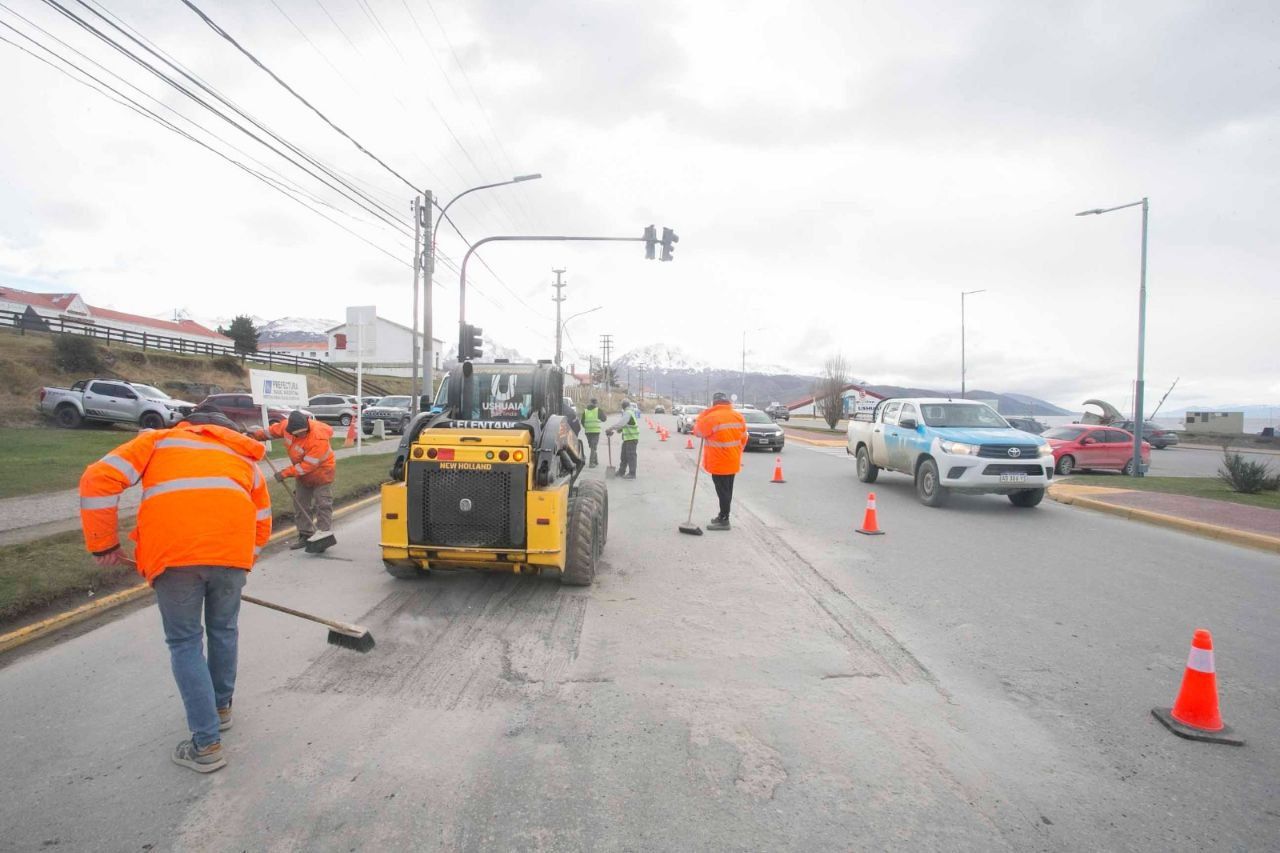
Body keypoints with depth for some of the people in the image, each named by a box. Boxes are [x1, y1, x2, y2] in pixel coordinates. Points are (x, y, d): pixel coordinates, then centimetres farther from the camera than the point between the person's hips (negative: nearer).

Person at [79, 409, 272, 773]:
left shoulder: (160, 439, 24)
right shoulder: (246, 459, 30)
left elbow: (98, 480, 9)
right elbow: (261, 525, 26)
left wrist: (103, 545, 15)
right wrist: (239, 565, 34)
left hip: (173, 552, -2)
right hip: (232, 551, 2)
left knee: (185, 642, 12)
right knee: (223, 631, 25)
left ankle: (207, 744, 14)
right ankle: (221, 707, 43)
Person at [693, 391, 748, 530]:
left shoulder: (712, 417, -17)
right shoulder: (739, 416, 5)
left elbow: (698, 431, -3)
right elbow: (743, 439, 11)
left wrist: (704, 413, 5)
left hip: (719, 463, -7)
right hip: (733, 462, 7)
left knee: (723, 491, -3)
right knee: (727, 491, 16)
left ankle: (724, 521, 1)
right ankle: (723, 516, 26)